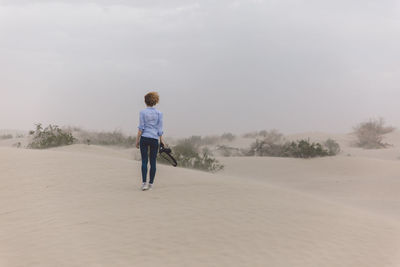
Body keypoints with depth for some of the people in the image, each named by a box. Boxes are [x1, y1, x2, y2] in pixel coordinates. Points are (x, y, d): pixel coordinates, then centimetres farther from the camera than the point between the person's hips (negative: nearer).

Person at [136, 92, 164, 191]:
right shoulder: (159, 113, 4)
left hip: (144, 138, -1)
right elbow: (160, 128, 3)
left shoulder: (142, 112, -1)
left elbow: (141, 127, -5)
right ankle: (150, 184, 8)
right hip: (154, 139, 1)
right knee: (153, 162, 6)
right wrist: (161, 140, 10)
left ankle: (144, 183, -8)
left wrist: (137, 140, 0)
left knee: (144, 161, 1)